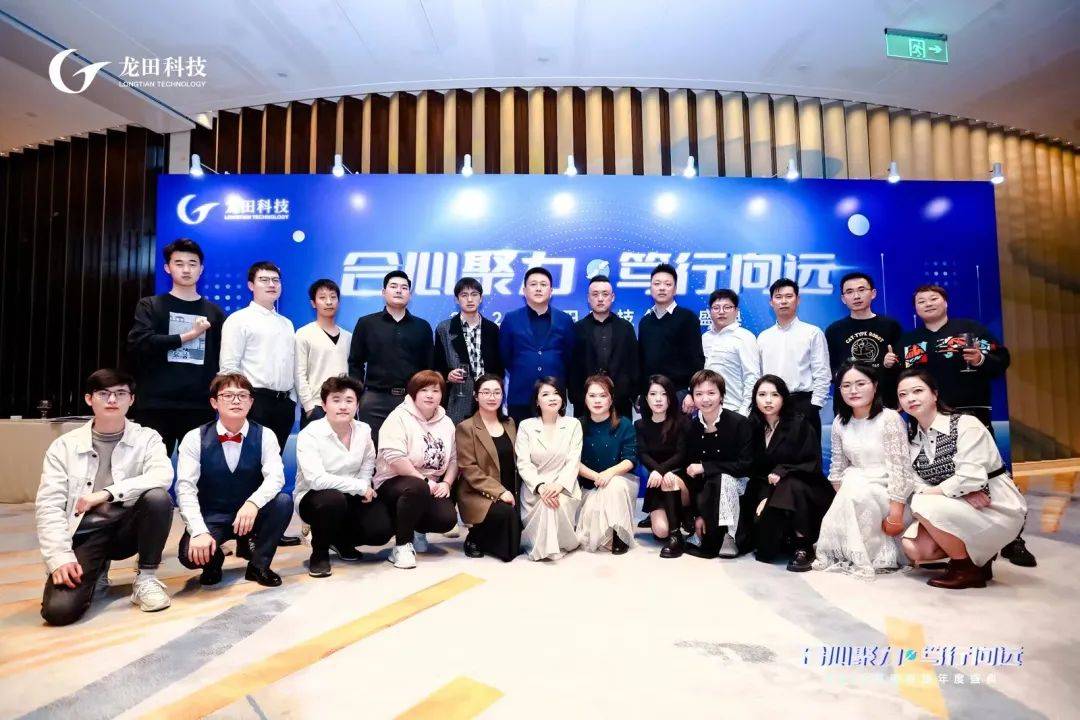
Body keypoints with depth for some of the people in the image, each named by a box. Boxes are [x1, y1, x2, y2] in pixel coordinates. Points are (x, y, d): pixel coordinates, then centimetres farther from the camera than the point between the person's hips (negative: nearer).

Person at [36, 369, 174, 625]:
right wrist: (60, 557, -16)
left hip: (127, 528, 0)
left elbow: (163, 476, -19)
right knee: (59, 609, -22)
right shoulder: (64, 446, 2)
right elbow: (48, 505, -4)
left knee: (157, 497, -31)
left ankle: (146, 578, -10)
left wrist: (107, 493, -24)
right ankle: (95, 572, 16)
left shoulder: (146, 438, 0)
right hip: (85, 534, 0)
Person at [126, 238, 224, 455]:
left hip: (201, 408, 1)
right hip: (155, 406, -1)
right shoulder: (150, 306, 7)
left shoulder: (214, 312, 11)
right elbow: (139, 344, -10)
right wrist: (189, 335, -9)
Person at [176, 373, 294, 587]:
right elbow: (186, 488, -15)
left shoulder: (264, 436, -8)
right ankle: (213, 558, 9)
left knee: (283, 501, -29)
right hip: (211, 516, -1)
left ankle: (259, 564, -5)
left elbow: (275, 477, -21)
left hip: (251, 513, 1)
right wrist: (199, 531, -29)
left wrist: (253, 502, -41)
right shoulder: (195, 438, -9)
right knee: (190, 553, -31)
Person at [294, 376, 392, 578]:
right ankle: (319, 553, -8)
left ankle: (341, 541, 18)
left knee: (381, 530, -18)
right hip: (313, 498, -4)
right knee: (333, 499, -39)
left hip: (352, 497, 5)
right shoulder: (309, 435, -19)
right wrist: (360, 487, -24)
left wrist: (366, 486, -7)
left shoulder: (364, 431, -3)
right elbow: (316, 479, -30)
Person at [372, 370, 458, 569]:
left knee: (448, 519, -20)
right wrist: (424, 481, -20)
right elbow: (394, 458, -22)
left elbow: (453, 458, 10)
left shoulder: (446, 422, 10)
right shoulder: (399, 417, -11)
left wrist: (446, 483, -7)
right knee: (417, 488, -39)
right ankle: (402, 546, -19)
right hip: (394, 482, -5)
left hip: (432, 486, 6)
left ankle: (416, 529, 15)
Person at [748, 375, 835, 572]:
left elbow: (813, 465, -9)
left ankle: (803, 546, -22)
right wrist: (764, 497, -14)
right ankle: (785, 538, 16)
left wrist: (782, 471, -23)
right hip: (768, 491, 3)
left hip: (804, 490, -2)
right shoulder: (753, 427, 1)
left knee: (790, 485, -39)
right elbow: (755, 469, 1)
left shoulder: (799, 424, -9)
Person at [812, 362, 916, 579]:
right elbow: (838, 467, 8)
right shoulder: (839, 422, 2)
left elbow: (898, 468, -17)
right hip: (856, 491, 5)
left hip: (887, 493, -5)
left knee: (857, 493, -31)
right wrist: (842, 502, -4)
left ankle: (880, 557, -13)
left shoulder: (890, 418, -14)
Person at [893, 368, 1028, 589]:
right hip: (960, 510, 6)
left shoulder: (965, 424, -16)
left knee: (923, 504, -29)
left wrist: (926, 493, -16)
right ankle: (975, 552, 13)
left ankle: (968, 569, -7)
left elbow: (971, 479, -26)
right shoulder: (913, 439, 3)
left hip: (998, 509, -6)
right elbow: (916, 485, -5)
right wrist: (962, 492, -21)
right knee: (913, 548, -12)